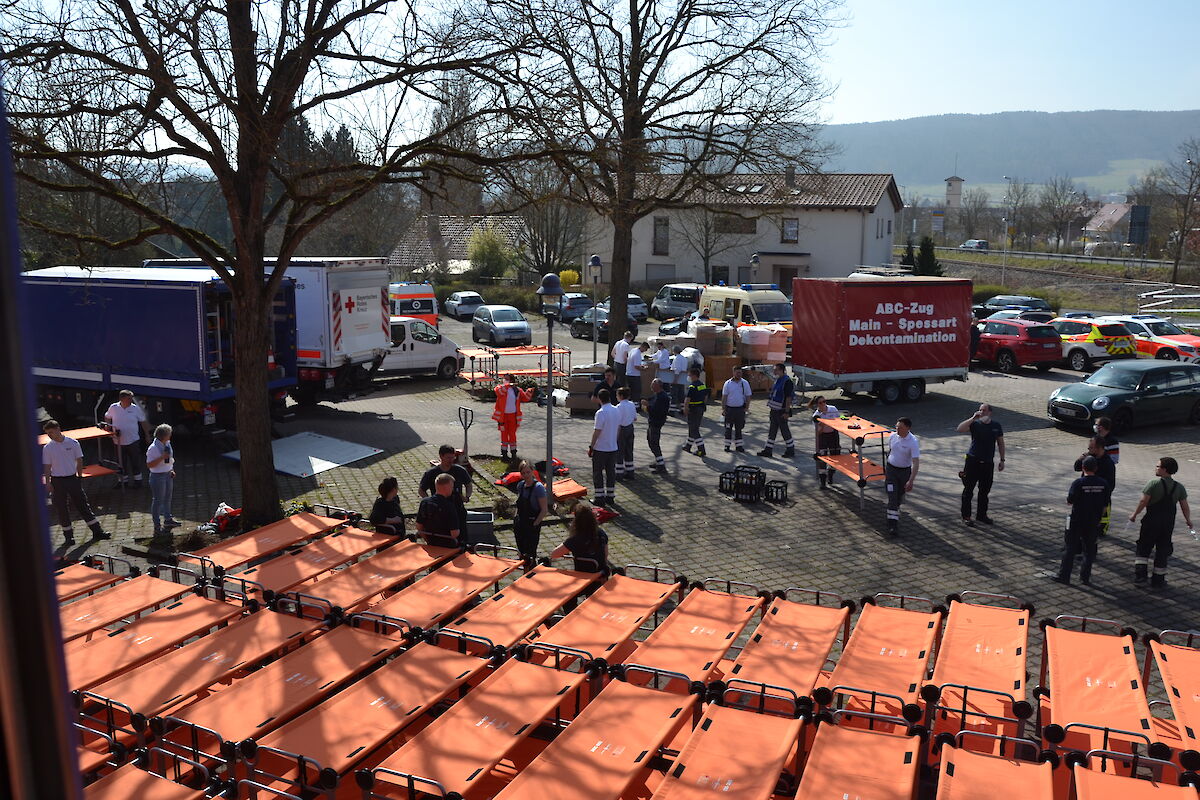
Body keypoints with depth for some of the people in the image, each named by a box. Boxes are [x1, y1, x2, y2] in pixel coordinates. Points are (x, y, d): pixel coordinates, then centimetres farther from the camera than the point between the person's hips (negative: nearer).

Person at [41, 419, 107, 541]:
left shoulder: (73, 443, -4)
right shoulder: (47, 448, -4)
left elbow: (79, 461, 4)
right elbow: (47, 467, 0)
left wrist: (80, 477, 4)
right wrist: (48, 483, -4)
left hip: (72, 478, 0)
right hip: (57, 481, 0)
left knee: (83, 504, 4)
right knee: (61, 509, 5)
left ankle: (97, 531, 8)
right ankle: (68, 535, 17)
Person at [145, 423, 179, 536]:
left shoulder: (167, 443, 1)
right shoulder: (153, 448, -23)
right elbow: (149, 465, -23)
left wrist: (172, 470, 9)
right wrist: (162, 457, -30)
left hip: (168, 474, 9)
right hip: (158, 476, -9)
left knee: (167, 498, 23)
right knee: (158, 500, 2)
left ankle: (168, 519, 41)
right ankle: (157, 526, 14)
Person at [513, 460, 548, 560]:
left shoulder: (538, 487, -17)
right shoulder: (520, 485, 4)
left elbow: (544, 510, -16)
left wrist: (535, 525, -16)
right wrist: (515, 519, 10)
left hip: (532, 525, -6)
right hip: (520, 524, 7)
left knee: (530, 553, -2)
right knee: (521, 551, 14)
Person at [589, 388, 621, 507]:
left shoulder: (601, 412, -20)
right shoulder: (617, 411, 3)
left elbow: (597, 432, -19)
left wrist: (591, 447, -11)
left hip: (600, 448, -7)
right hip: (613, 447, 7)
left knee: (598, 473, 4)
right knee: (611, 472, 14)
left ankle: (600, 498, 5)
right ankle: (610, 496, 21)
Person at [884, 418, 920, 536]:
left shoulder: (913, 442, -19)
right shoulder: (892, 436, -5)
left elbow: (916, 463, -23)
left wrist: (911, 480, -30)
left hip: (905, 471, -2)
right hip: (891, 469, 2)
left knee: (899, 496, 14)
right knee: (892, 497, -8)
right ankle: (892, 525, -9)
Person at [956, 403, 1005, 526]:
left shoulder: (996, 426, 4)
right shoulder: (975, 424, -6)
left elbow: (1000, 443, 13)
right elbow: (959, 429, -24)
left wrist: (1002, 460, 11)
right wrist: (973, 418, -25)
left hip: (988, 463, 3)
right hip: (973, 461, -3)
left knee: (985, 491, 13)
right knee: (968, 490, 1)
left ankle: (981, 514, 27)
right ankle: (966, 516, 10)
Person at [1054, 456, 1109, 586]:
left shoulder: (1078, 483, -15)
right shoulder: (1103, 483, -3)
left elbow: (1069, 502, -12)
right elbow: (1105, 505, 3)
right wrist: (1098, 516, 16)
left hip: (1077, 522, -3)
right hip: (1093, 522, 3)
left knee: (1070, 549, 5)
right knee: (1089, 550, 14)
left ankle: (1064, 576, 8)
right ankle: (1085, 577, 17)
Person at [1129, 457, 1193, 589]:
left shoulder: (1154, 484, -13)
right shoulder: (1179, 487, 0)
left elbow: (1143, 502, -14)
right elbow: (1185, 507, 3)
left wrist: (1134, 515, -2)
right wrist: (1189, 522, 17)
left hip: (1151, 522, -4)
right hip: (1168, 524, 4)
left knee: (1143, 548, 10)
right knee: (1162, 551, 12)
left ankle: (1140, 574, 0)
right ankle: (1158, 580, 17)